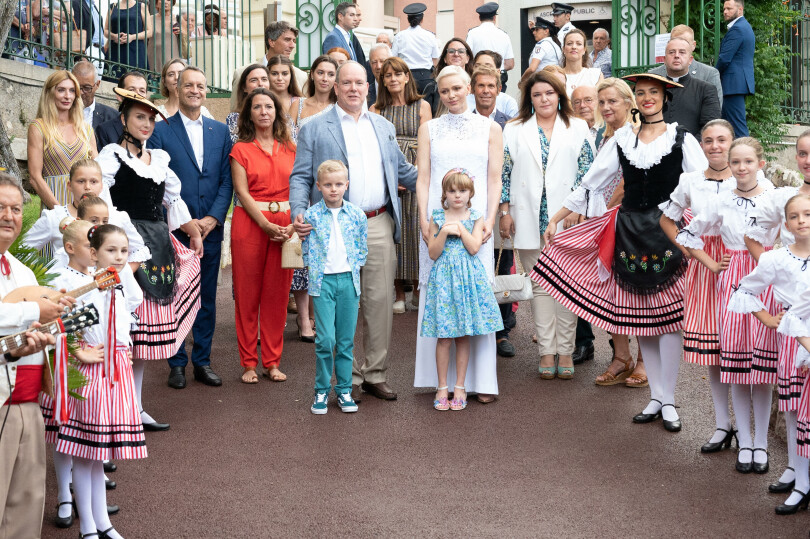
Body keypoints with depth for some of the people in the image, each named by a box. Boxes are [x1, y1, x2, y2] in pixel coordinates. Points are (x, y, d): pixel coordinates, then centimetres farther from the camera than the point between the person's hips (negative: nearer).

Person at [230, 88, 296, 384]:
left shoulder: (289, 148, 12)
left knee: (277, 293, 4)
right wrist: (267, 225, -15)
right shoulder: (241, 149, 5)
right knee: (247, 293, 1)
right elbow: (242, 192, -3)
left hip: (285, 226, 2)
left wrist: (294, 224, -11)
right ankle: (249, 362, 8)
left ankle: (272, 361, 12)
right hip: (250, 223, -2)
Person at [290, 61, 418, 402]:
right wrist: (299, 213, -15)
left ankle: (376, 374, 16)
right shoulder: (314, 129, 5)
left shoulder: (384, 127, 18)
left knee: (381, 300, 5)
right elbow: (300, 177, 1)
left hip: (379, 225, 4)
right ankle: (350, 377, 11)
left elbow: (402, 170, 23)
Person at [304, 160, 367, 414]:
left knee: (346, 340, 5)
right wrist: (316, 274, -2)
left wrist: (352, 270, 2)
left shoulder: (357, 215, 4)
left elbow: (362, 250, 10)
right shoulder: (311, 215, -1)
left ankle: (344, 390, 15)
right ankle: (322, 391, 5)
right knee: (325, 339, -8)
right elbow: (306, 251, 4)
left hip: (348, 280, 2)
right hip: (323, 281, -2)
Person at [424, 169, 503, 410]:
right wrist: (445, 231, -13)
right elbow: (433, 253, -1)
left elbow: (474, 247, -8)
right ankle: (442, 387, 9)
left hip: (468, 277, 0)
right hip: (444, 276, 0)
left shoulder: (475, 218, 5)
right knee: (444, 337, -1)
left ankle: (460, 387, 14)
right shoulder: (437, 218, 4)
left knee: (464, 336, 4)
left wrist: (459, 226, -8)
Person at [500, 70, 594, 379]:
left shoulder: (578, 128, 9)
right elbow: (504, 173, 8)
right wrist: (505, 211, 1)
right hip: (529, 220, 1)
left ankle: (565, 351, 5)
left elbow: (587, 171, 4)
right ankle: (547, 351, 6)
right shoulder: (514, 130, 11)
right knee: (540, 285, 3)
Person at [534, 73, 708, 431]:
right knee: (639, 315, 5)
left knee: (668, 316, -5)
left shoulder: (682, 140, 2)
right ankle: (656, 397, 14)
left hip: (669, 232, -3)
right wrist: (555, 220, 11)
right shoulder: (621, 140, 10)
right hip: (630, 233, 3)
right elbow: (590, 185, 13)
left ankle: (668, 400, 5)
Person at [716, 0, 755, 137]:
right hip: (741, 81, 11)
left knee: (737, 127, -11)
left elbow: (724, 59, -17)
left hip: (734, 84, -11)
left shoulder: (737, 29, -13)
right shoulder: (745, 26, 20)